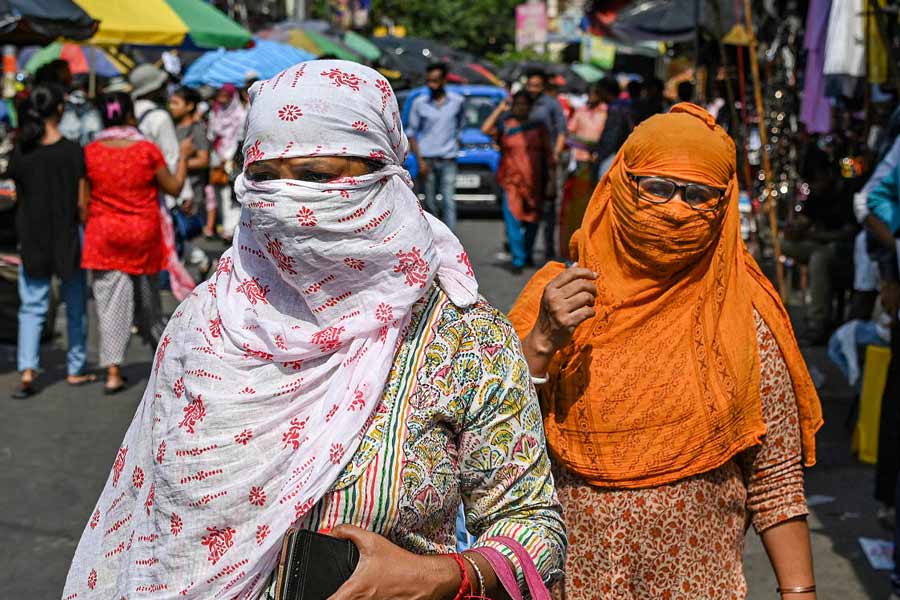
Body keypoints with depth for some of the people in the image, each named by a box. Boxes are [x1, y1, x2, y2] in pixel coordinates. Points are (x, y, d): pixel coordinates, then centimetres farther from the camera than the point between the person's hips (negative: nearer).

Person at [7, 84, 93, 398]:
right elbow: (81, 202, -10)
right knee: (75, 304, 13)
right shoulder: (73, 151, -11)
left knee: (32, 307, 7)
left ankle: (28, 369, -9)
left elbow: (19, 198, 4)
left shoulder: (20, 151, -3)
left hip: (31, 239, 2)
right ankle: (76, 369, 22)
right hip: (68, 235, -2)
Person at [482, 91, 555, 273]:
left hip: (535, 181, 2)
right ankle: (518, 260, -10)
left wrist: (551, 180, 3)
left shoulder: (538, 127, 9)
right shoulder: (505, 125, 5)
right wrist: (499, 109, -7)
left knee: (533, 221, 10)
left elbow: (548, 154, 9)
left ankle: (528, 254, 30)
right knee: (513, 220, -12)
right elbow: (485, 130, -13)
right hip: (511, 180, -2)